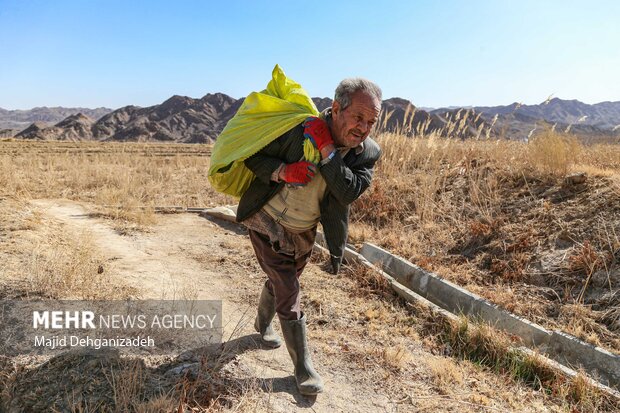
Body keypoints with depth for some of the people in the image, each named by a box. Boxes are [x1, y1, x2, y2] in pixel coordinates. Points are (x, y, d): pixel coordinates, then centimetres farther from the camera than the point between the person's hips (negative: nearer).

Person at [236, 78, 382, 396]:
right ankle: (303, 366, 12)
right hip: (267, 224, -4)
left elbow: (350, 192, -29)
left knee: (281, 282, 25)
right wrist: (281, 171, -33)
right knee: (288, 294, -4)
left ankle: (263, 324, 55)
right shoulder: (296, 128, -24)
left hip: (304, 233, 4)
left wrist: (327, 149, -37)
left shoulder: (367, 152, -14)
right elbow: (252, 154, -14)